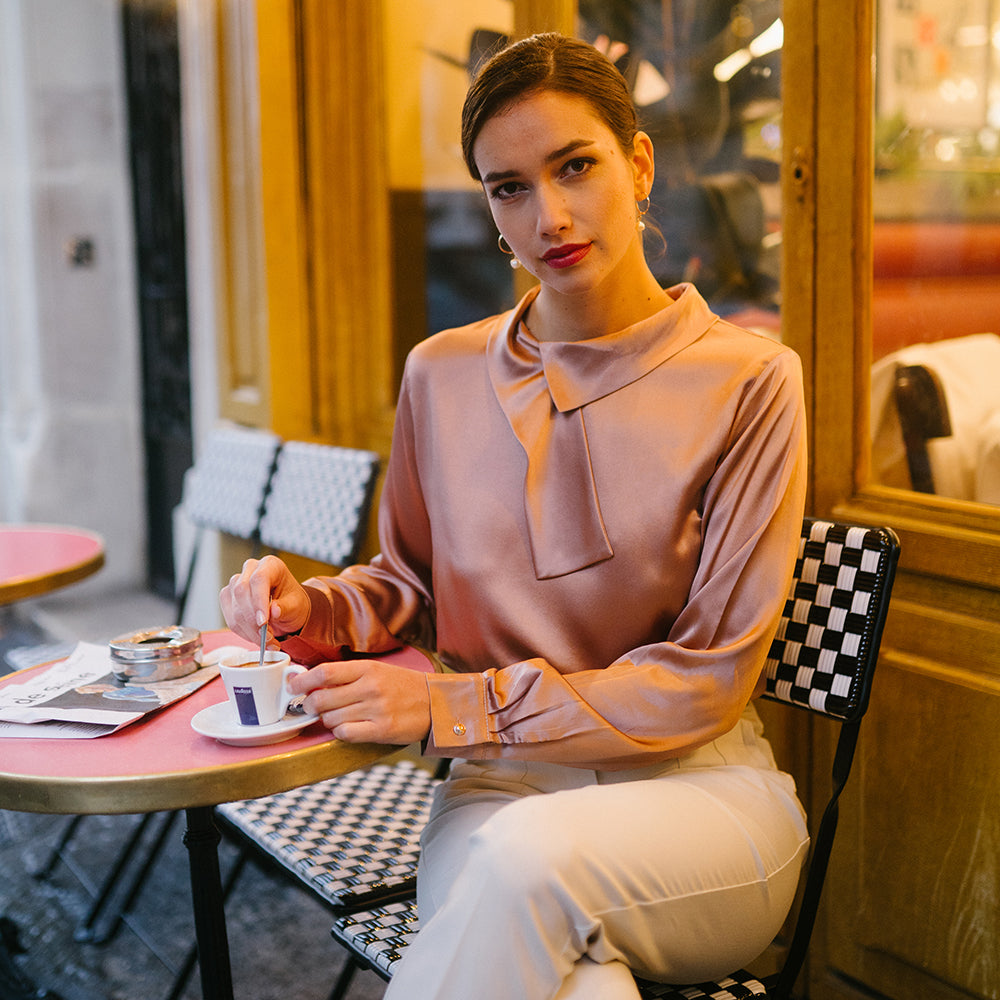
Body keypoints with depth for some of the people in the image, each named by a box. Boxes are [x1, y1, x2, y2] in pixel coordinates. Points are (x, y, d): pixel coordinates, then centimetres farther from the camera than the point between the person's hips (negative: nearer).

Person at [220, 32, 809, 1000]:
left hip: (695, 785, -1)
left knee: (532, 856, -35)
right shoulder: (441, 375, 5)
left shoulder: (746, 384, -7)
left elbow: (707, 680, -8)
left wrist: (459, 707, -15)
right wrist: (319, 610, -4)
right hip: (500, 786, 1)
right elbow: (411, 578, 20)